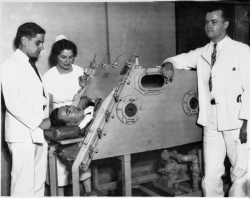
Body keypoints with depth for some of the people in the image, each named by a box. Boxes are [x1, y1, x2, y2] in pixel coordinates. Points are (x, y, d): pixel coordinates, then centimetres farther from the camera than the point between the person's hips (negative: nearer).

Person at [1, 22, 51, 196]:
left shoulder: (32, 66, 17)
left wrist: (47, 121, 4)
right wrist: (39, 122, -14)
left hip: (39, 134, 8)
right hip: (23, 135, -8)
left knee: (39, 184, 12)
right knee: (24, 187, -4)